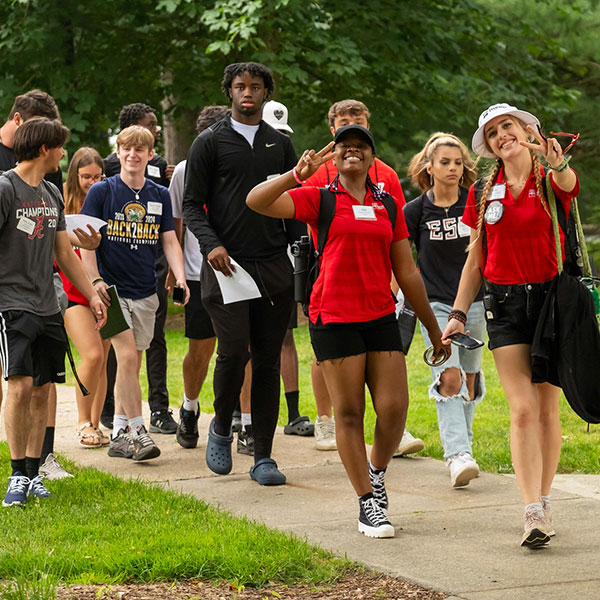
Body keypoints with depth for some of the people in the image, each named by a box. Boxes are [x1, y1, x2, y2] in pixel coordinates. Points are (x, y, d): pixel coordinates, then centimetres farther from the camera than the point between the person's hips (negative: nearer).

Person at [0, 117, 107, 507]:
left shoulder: (52, 195, 16)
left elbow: (65, 253, 24)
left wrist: (92, 295, 23)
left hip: (47, 308, 7)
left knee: (41, 391, 5)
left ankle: (34, 474, 11)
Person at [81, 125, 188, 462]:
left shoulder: (160, 196, 8)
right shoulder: (102, 192, -2)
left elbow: (170, 240, 8)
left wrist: (180, 277, -7)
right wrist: (95, 279, -13)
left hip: (145, 293, 4)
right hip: (112, 289, -4)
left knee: (131, 363, 7)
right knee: (127, 356, -15)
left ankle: (121, 435, 15)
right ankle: (137, 432, -11)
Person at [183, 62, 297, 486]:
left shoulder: (281, 144, 16)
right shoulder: (211, 142, 5)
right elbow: (192, 204, 1)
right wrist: (211, 245, -14)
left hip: (274, 266, 3)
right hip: (228, 264, -3)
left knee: (269, 359, 2)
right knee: (234, 351, -16)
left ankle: (263, 456, 7)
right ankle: (221, 427, 11)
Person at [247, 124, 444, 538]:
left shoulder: (389, 206, 13)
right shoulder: (319, 199, 2)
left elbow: (407, 273, 17)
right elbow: (256, 201, -11)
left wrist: (433, 328, 17)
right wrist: (297, 175, -26)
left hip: (381, 317, 3)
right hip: (334, 319, -3)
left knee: (394, 407, -4)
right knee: (349, 412, 0)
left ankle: (377, 472, 25)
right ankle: (367, 504, 8)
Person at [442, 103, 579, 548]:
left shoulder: (550, 182, -2)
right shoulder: (483, 194, 8)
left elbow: (569, 184, -29)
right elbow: (475, 261, 14)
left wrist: (557, 163, -52)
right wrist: (458, 314, 9)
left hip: (551, 296, -1)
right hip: (505, 304, 1)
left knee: (547, 409, 4)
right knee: (522, 409, -10)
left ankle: (543, 501, 16)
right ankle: (534, 513, -16)